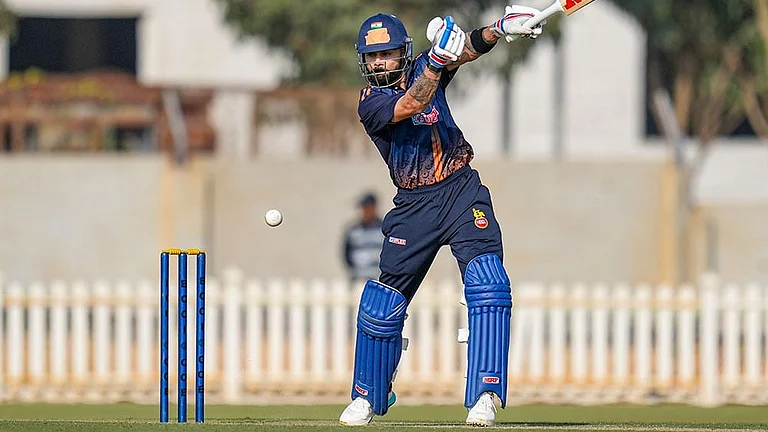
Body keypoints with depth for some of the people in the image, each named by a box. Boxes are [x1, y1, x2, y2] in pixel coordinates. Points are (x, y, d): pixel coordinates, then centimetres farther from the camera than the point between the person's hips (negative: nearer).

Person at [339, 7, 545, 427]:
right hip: (413, 204, 0)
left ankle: (484, 393, -23)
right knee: (383, 302, 3)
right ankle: (368, 396, 23)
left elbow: (467, 48, -12)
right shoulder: (370, 102, -7)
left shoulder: (424, 68, 4)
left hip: (460, 190, 1)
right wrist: (437, 62, -41)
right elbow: (410, 106, -26)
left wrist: (500, 29, -31)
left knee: (487, 284, -20)